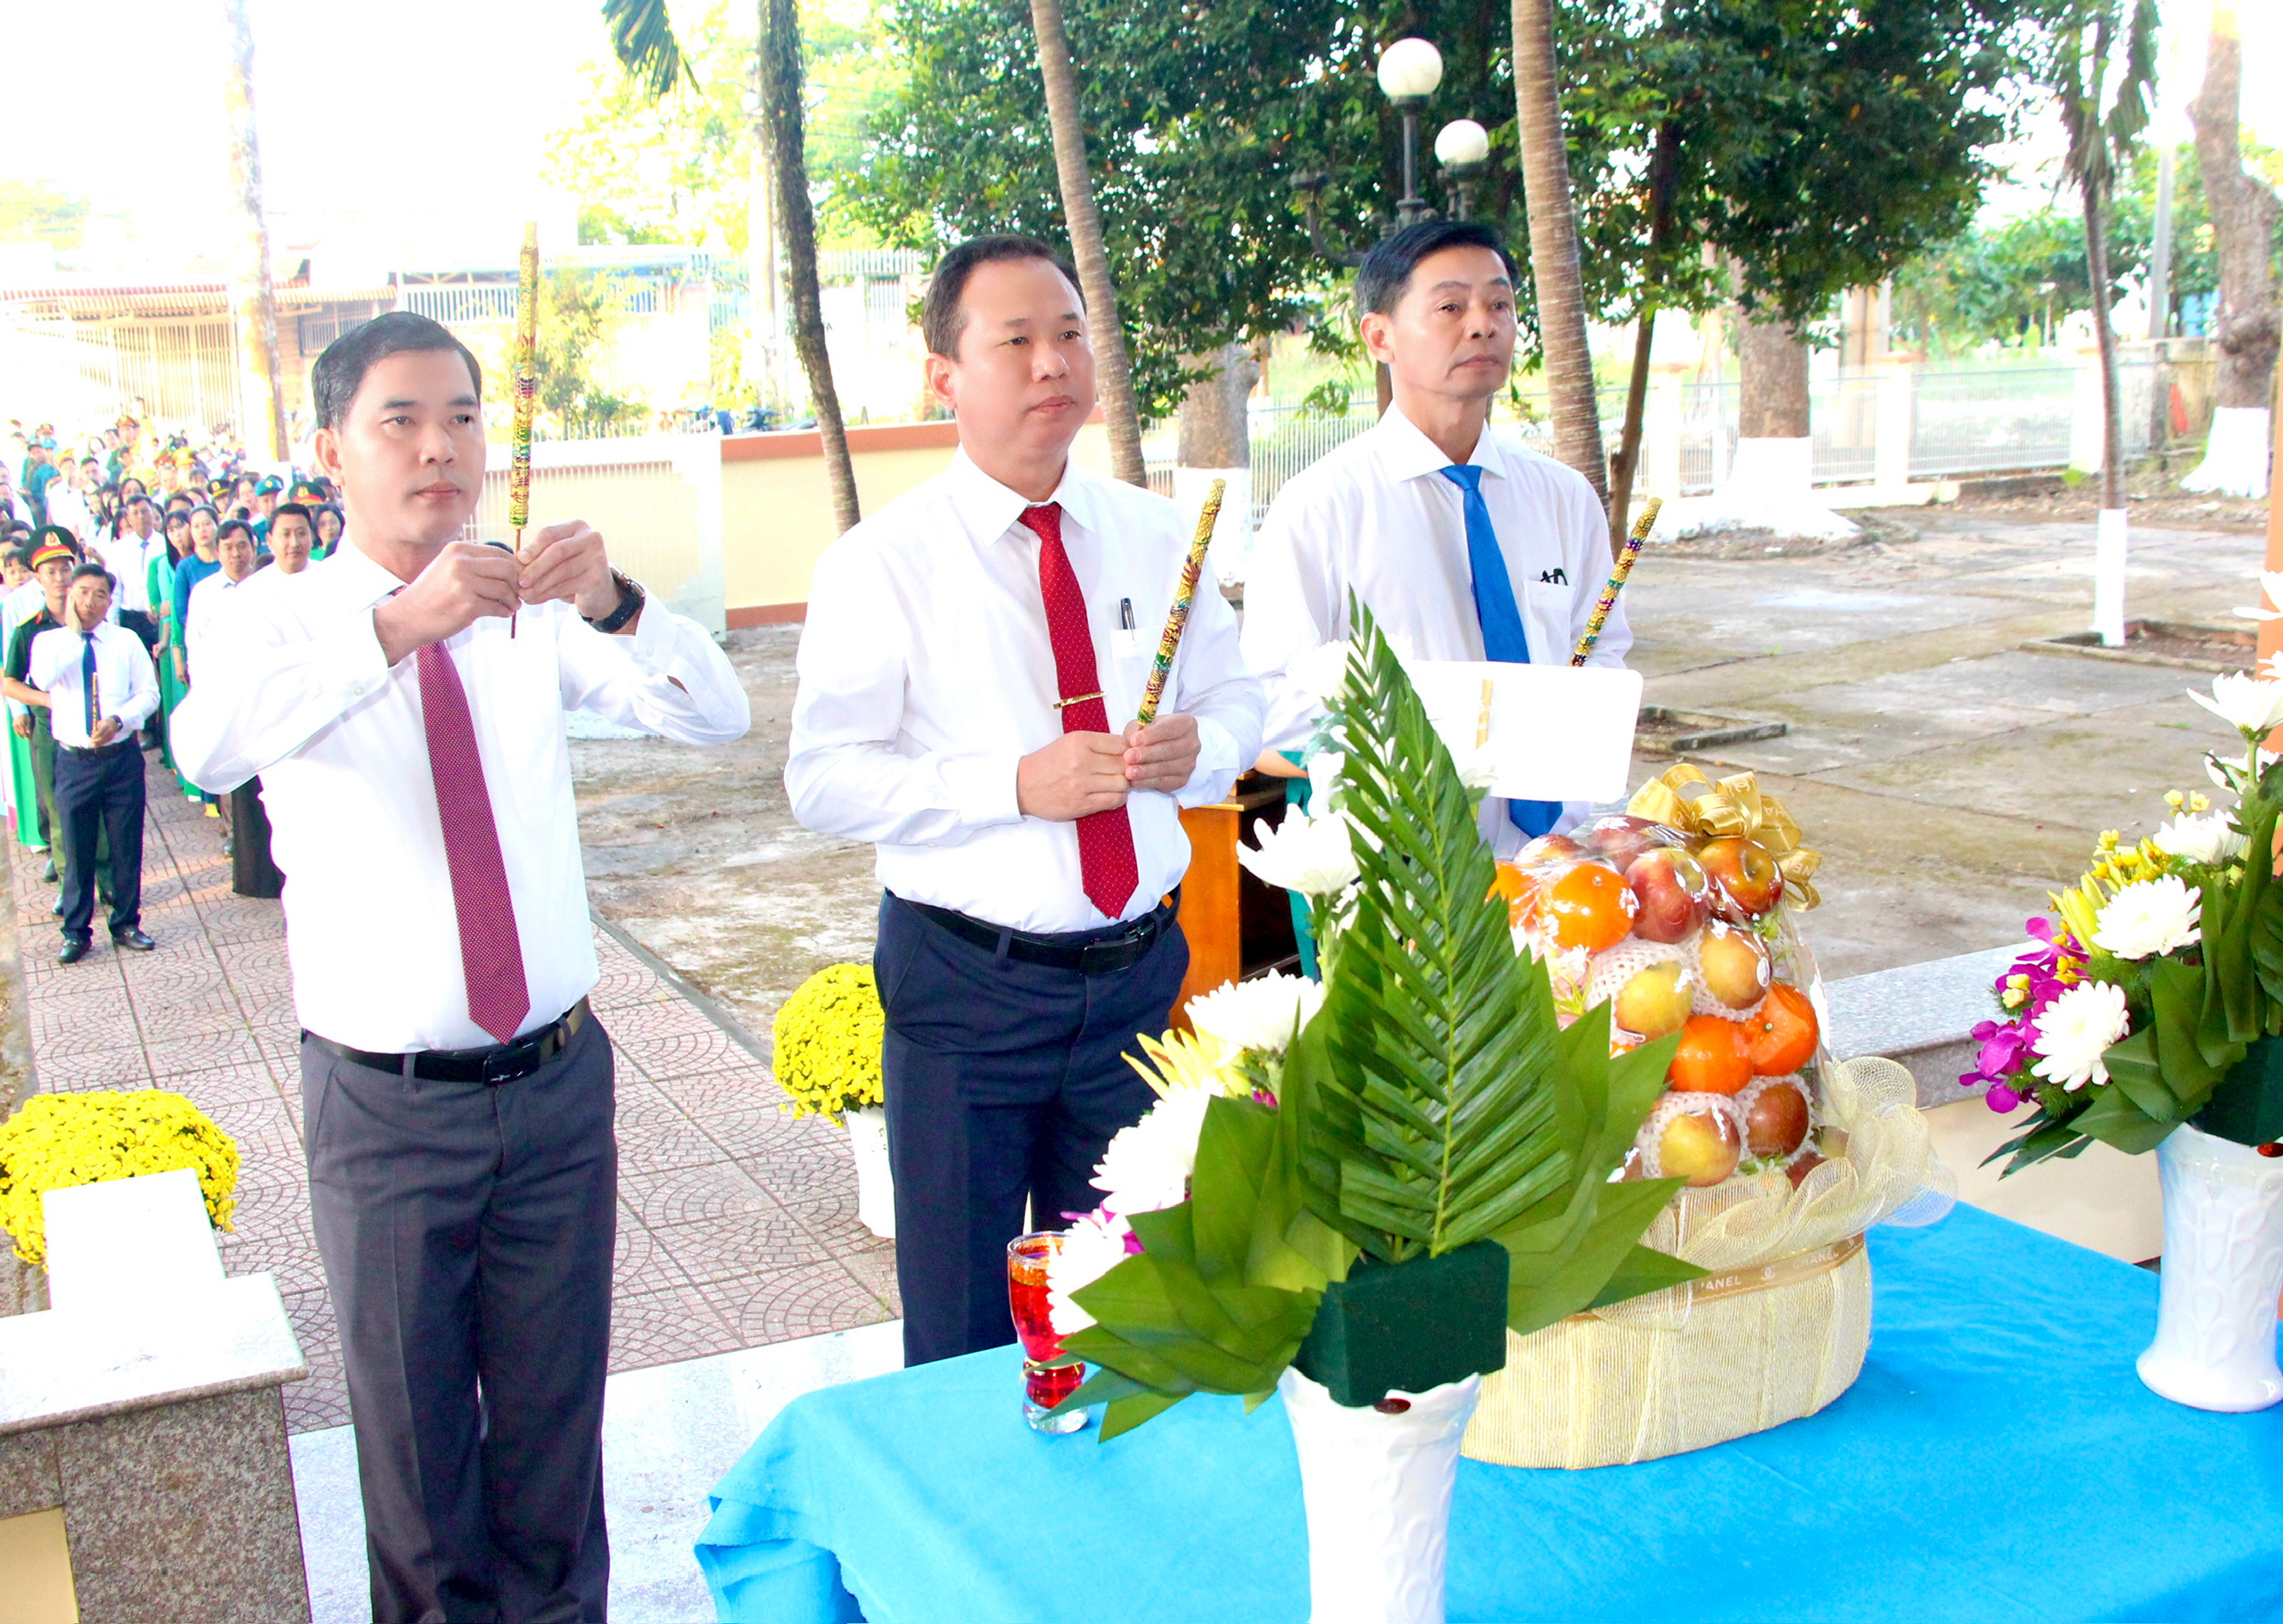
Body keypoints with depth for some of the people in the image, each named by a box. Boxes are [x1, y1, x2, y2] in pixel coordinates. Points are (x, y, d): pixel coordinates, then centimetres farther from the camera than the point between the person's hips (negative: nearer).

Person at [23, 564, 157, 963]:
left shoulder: (127, 641, 5)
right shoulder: (49, 641, 3)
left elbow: (148, 693, 1)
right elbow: (42, 679, -18)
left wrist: (118, 720, -16)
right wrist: (72, 629, -15)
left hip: (122, 757, 0)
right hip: (74, 761, 0)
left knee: (126, 846, 7)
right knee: (76, 850, 5)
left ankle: (126, 925, 21)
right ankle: (76, 933, 16)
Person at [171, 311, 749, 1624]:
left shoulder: (536, 617, 2)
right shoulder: (279, 626, -6)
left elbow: (720, 716, -9)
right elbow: (208, 748, -29)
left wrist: (614, 604, -28)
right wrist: (395, 626, -42)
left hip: (557, 1079, 2)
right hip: (388, 1106, -2)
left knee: (556, 1405, 16)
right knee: (414, 1419, 14)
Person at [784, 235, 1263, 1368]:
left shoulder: (1155, 537, 6)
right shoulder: (883, 562, -8)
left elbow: (1234, 700, 14)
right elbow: (824, 779, -12)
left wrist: (1196, 747, -10)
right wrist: (1013, 784, -23)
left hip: (1137, 975, 4)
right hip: (967, 985, -4)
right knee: (963, 1335, 11)